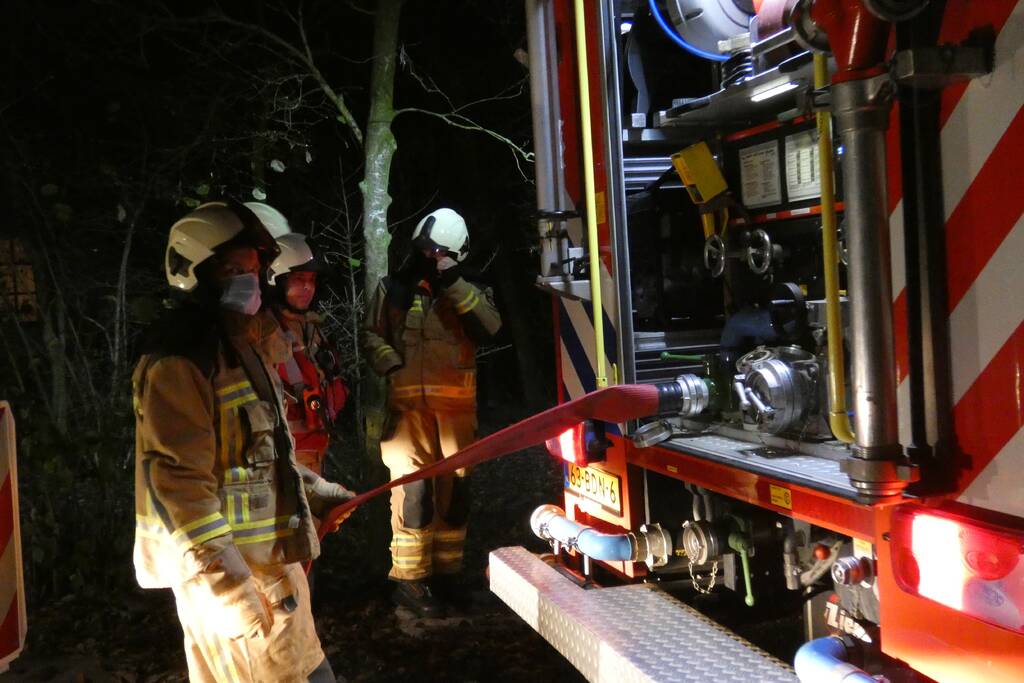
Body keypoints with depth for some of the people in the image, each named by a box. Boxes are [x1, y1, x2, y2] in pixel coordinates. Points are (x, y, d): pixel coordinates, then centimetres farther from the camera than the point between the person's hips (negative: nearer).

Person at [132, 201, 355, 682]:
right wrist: (232, 589, -27)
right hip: (228, 569, -9)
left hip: (265, 553, 9)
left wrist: (316, 492, 22)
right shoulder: (179, 360, -19)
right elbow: (180, 483, -25)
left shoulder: (245, 345, 13)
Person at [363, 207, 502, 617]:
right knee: (412, 488, -9)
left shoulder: (467, 291, 11)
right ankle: (409, 580, -1)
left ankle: (446, 570, 23)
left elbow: (490, 326, -7)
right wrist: (393, 367, -8)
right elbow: (372, 336, 9)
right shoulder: (393, 289, 6)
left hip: (456, 406, 3)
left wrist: (455, 285, -13)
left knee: (455, 488, 9)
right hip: (407, 404, -3)